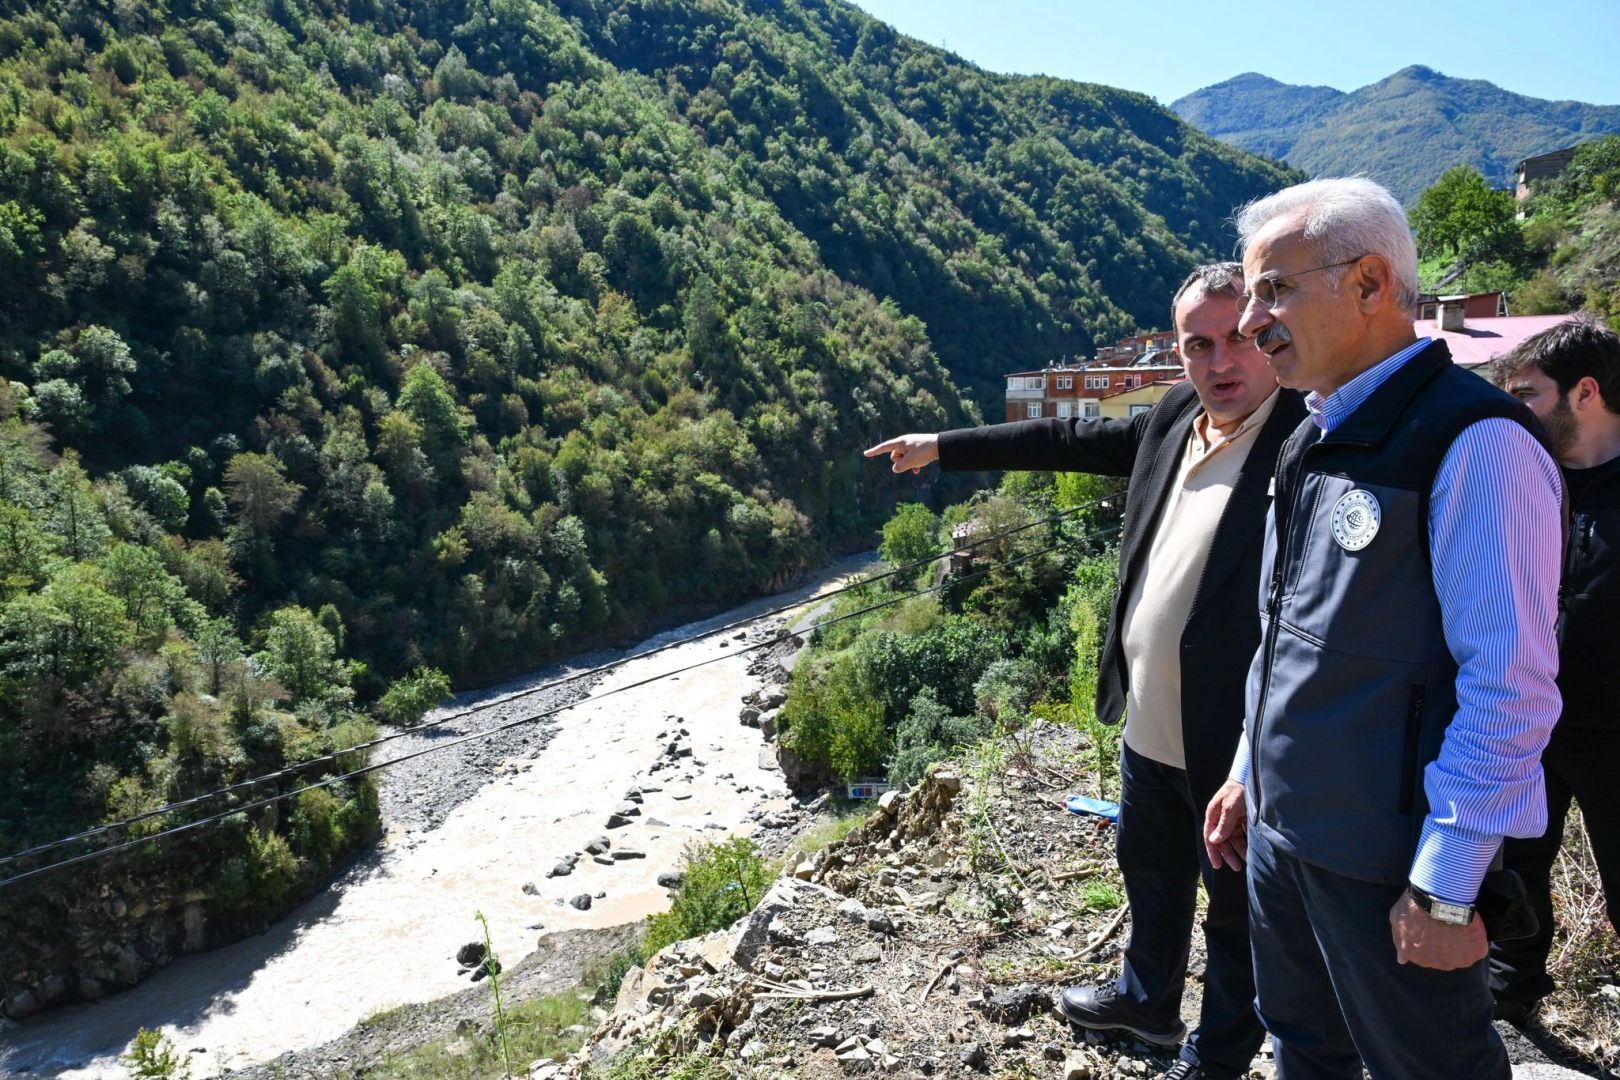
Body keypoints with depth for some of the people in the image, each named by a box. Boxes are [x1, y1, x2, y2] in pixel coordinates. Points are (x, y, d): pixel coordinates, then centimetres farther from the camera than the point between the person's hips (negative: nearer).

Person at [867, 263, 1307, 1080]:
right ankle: (1148, 999, 54)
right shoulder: (1174, 418, 3)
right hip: (1149, 724, 8)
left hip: (1237, 743, -7)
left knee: (1237, 907, 16)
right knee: (1148, 869, 28)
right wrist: (942, 447, 19)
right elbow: (1069, 440, 14)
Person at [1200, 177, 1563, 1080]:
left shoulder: (1474, 443, -19)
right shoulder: (1315, 437, 8)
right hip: (1281, 826, 8)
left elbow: (1510, 684, -21)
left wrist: (1446, 888, -19)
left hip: (1386, 859, -8)